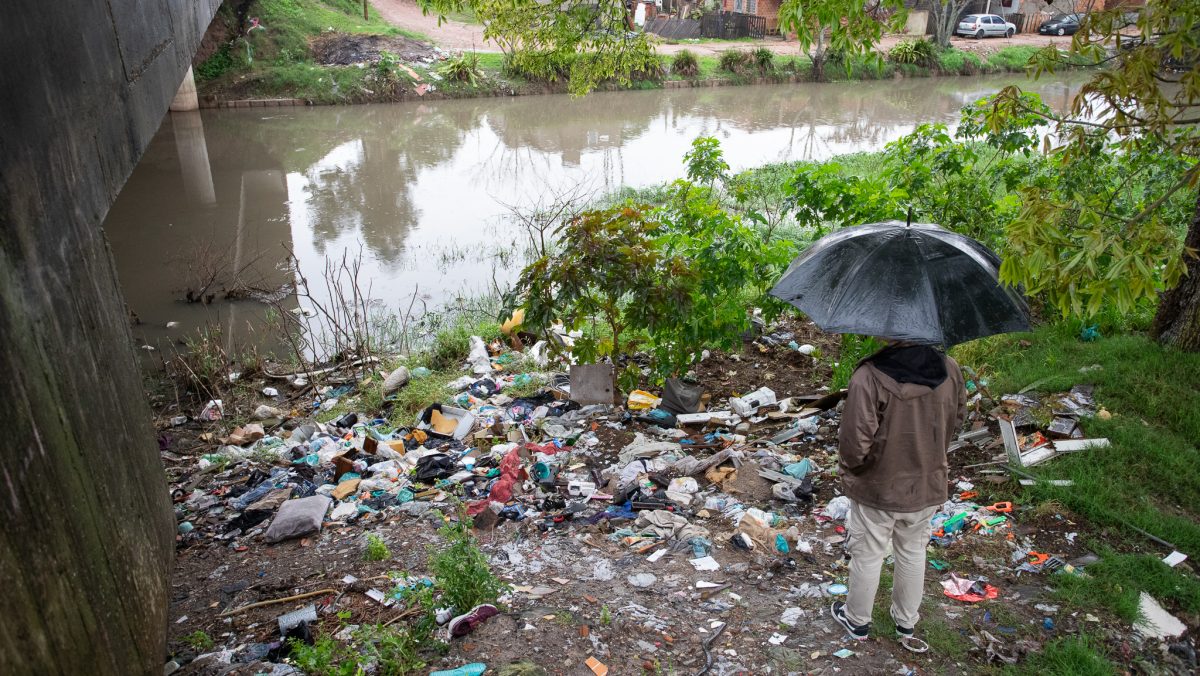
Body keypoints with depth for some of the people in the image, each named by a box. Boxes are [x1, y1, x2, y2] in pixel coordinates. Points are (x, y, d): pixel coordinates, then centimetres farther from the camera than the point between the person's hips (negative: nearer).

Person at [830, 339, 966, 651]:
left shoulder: (870, 376, -30)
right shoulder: (949, 370, -12)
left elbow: (855, 442, -28)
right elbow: (956, 419, 5)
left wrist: (847, 467, -6)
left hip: (876, 488, -4)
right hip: (928, 485, 4)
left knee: (867, 556, 17)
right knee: (913, 554, 24)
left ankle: (857, 621, 38)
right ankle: (906, 625, 42)